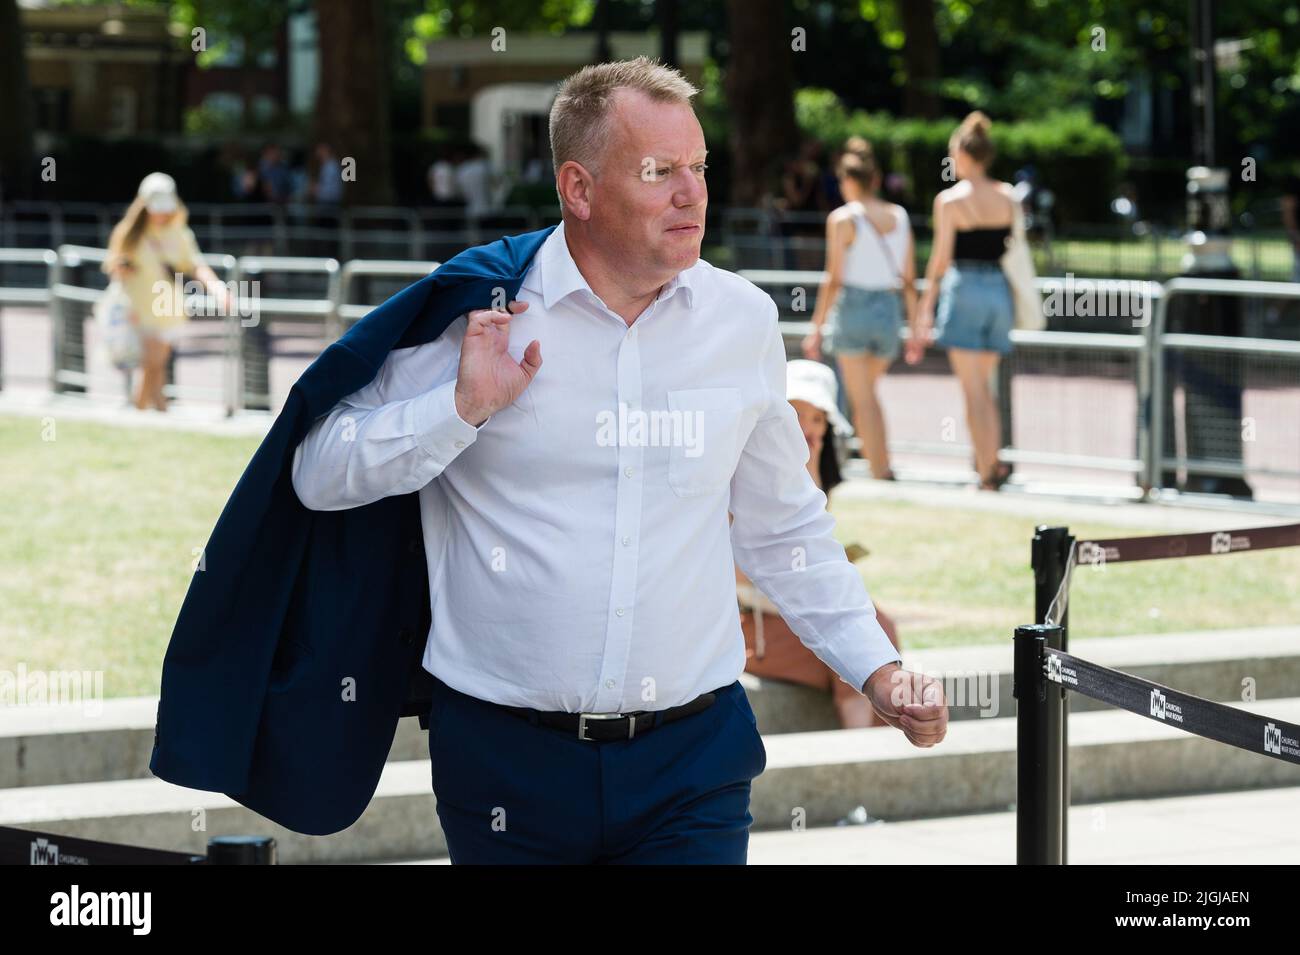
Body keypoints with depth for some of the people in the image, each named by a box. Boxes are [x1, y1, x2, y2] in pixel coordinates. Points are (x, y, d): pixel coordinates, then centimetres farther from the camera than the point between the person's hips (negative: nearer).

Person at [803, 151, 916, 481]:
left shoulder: (843, 219, -7)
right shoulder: (899, 216, 7)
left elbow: (834, 280, -10)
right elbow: (909, 277, 9)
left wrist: (816, 328, -5)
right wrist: (915, 324, 15)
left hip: (853, 308, -5)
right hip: (890, 309, 5)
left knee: (861, 398, 2)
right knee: (867, 390, 22)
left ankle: (880, 475, -3)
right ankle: (882, 463, 16)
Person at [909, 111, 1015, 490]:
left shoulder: (949, 199, -5)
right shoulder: (1008, 196, 6)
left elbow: (940, 260, -6)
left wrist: (926, 309, -1)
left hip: (964, 288, -4)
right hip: (999, 289, 4)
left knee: (973, 390, -3)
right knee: (984, 385, 17)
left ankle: (987, 475, -6)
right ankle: (993, 462, 10)